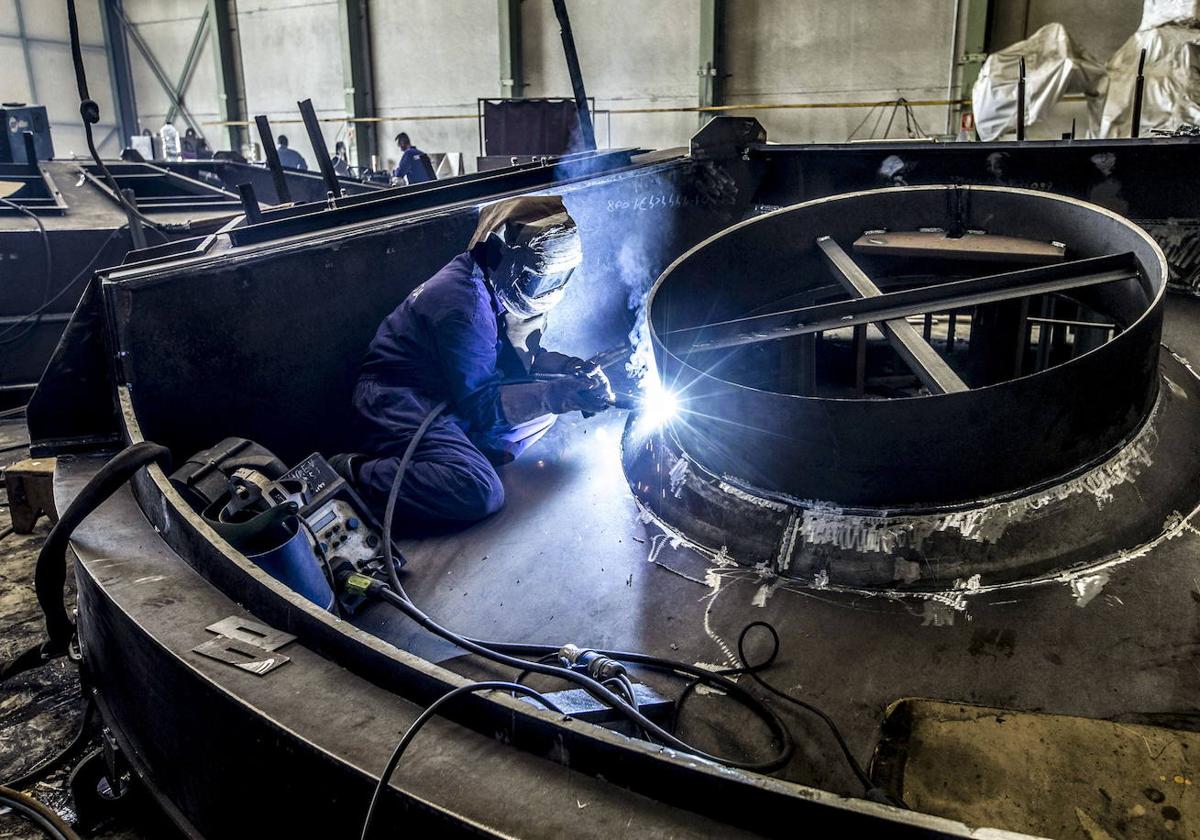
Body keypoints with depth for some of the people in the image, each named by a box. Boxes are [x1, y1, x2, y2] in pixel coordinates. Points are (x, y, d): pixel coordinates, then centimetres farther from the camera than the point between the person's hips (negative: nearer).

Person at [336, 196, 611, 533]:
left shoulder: (494, 285, 2)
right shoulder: (466, 299, -26)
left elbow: (521, 357, 14)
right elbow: (481, 403, -23)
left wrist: (571, 368, -4)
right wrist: (559, 393, -27)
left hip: (447, 400, 9)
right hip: (396, 402, -9)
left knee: (545, 410, 3)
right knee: (480, 493, -28)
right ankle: (352, 474, -16)